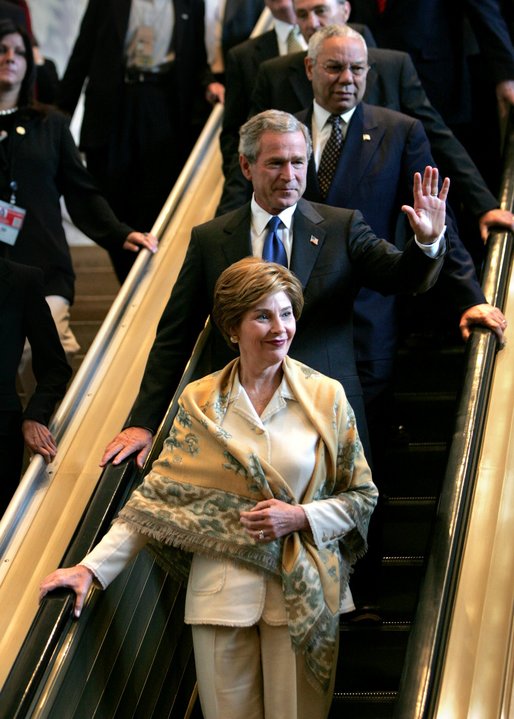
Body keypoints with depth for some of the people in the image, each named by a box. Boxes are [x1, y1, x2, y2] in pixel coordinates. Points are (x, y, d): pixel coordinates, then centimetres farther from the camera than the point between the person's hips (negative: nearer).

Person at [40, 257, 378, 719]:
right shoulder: (199, 403, 2)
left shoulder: (326, 397, 0)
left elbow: (363, 496, 5)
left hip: (302, 591, 0)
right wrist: (92, 567, -10)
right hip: (222, 592, 0)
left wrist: (300, 517, -13)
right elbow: (158, 494, -1)